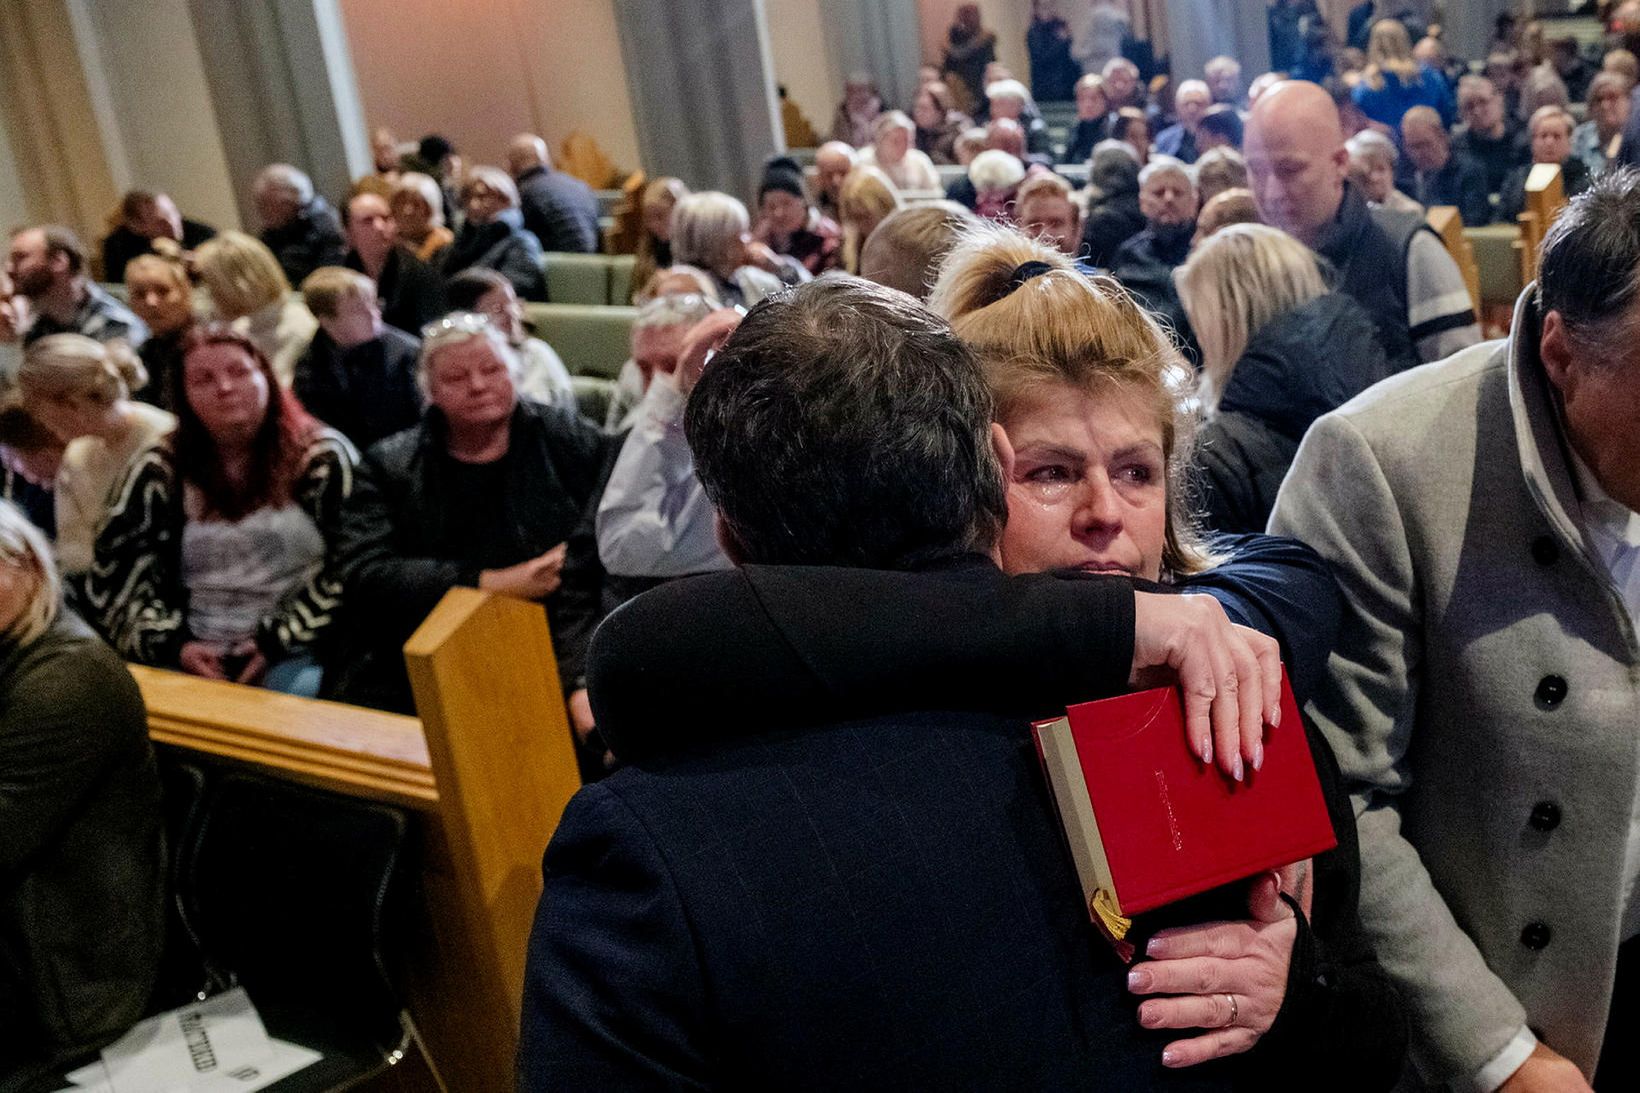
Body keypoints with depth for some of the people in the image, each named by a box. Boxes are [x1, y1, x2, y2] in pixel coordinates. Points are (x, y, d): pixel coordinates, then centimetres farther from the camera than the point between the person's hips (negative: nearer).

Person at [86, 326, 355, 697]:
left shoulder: (323, 458, 4)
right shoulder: (159, 472, 10)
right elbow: (113, 576, 8)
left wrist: (277, 641, -11)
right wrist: (174, 646, -7)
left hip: (298, 651, -2)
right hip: (195, 655, 2)